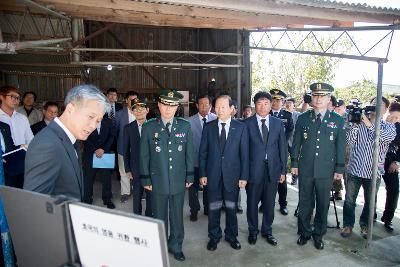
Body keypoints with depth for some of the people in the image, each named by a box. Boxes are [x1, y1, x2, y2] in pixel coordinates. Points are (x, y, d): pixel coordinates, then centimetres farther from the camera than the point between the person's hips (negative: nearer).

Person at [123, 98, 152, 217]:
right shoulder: (128, 128, -1)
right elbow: (126, 150, 3)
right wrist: (127, 169, 0)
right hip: (136, 169, 0)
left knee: (151, 195, 12)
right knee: (137, 196, 11)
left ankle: (149, 218, 31)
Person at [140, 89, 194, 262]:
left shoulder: (185, 126, -1)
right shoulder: (148, 128, -5)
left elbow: (189, 153, 3)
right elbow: (144, 156, -1)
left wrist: (189, 176, 3)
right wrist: (146, 179, -1)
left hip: (179, 181, 1)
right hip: (157, 181, -1)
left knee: (177, 215, 15)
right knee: (159, 216, 14)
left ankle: (176, 246, 35)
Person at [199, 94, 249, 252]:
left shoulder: (241, 127, -2)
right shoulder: (208, 127, 1)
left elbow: (244, 154, -2)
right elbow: (202, 152, 3)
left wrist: (244, 176, -5)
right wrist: (202, 174, -2)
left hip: (232, 174, 0)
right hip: (213, 174, 1)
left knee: (231, 208, 14)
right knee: (213, 208, 11)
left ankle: (231, 236, 35)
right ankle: (214, 236, 31)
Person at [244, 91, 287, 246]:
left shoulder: (278, 123, 5)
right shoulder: (247, 124, -3)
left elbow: (283, 148, 6)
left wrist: (283, 170, 4)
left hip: (273, 169, 2)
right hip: (253, 169, -2)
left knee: (269, 203, 14)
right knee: (252, 203, 11)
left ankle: (267, 231, 34)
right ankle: (253, 231, 32)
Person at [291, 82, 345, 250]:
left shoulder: (338, 120, 0)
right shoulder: (303, 118, 1)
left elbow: (340, 146, 2)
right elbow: (296, 143, 4)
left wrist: (339, 169, 1)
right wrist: (294, 163, 2)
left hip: (326, 171, 0)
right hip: (305, 169, 0)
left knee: (323, 204, 12)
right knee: (305, 203, 11)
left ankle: (318, 234, 30)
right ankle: (305, 232, 29)